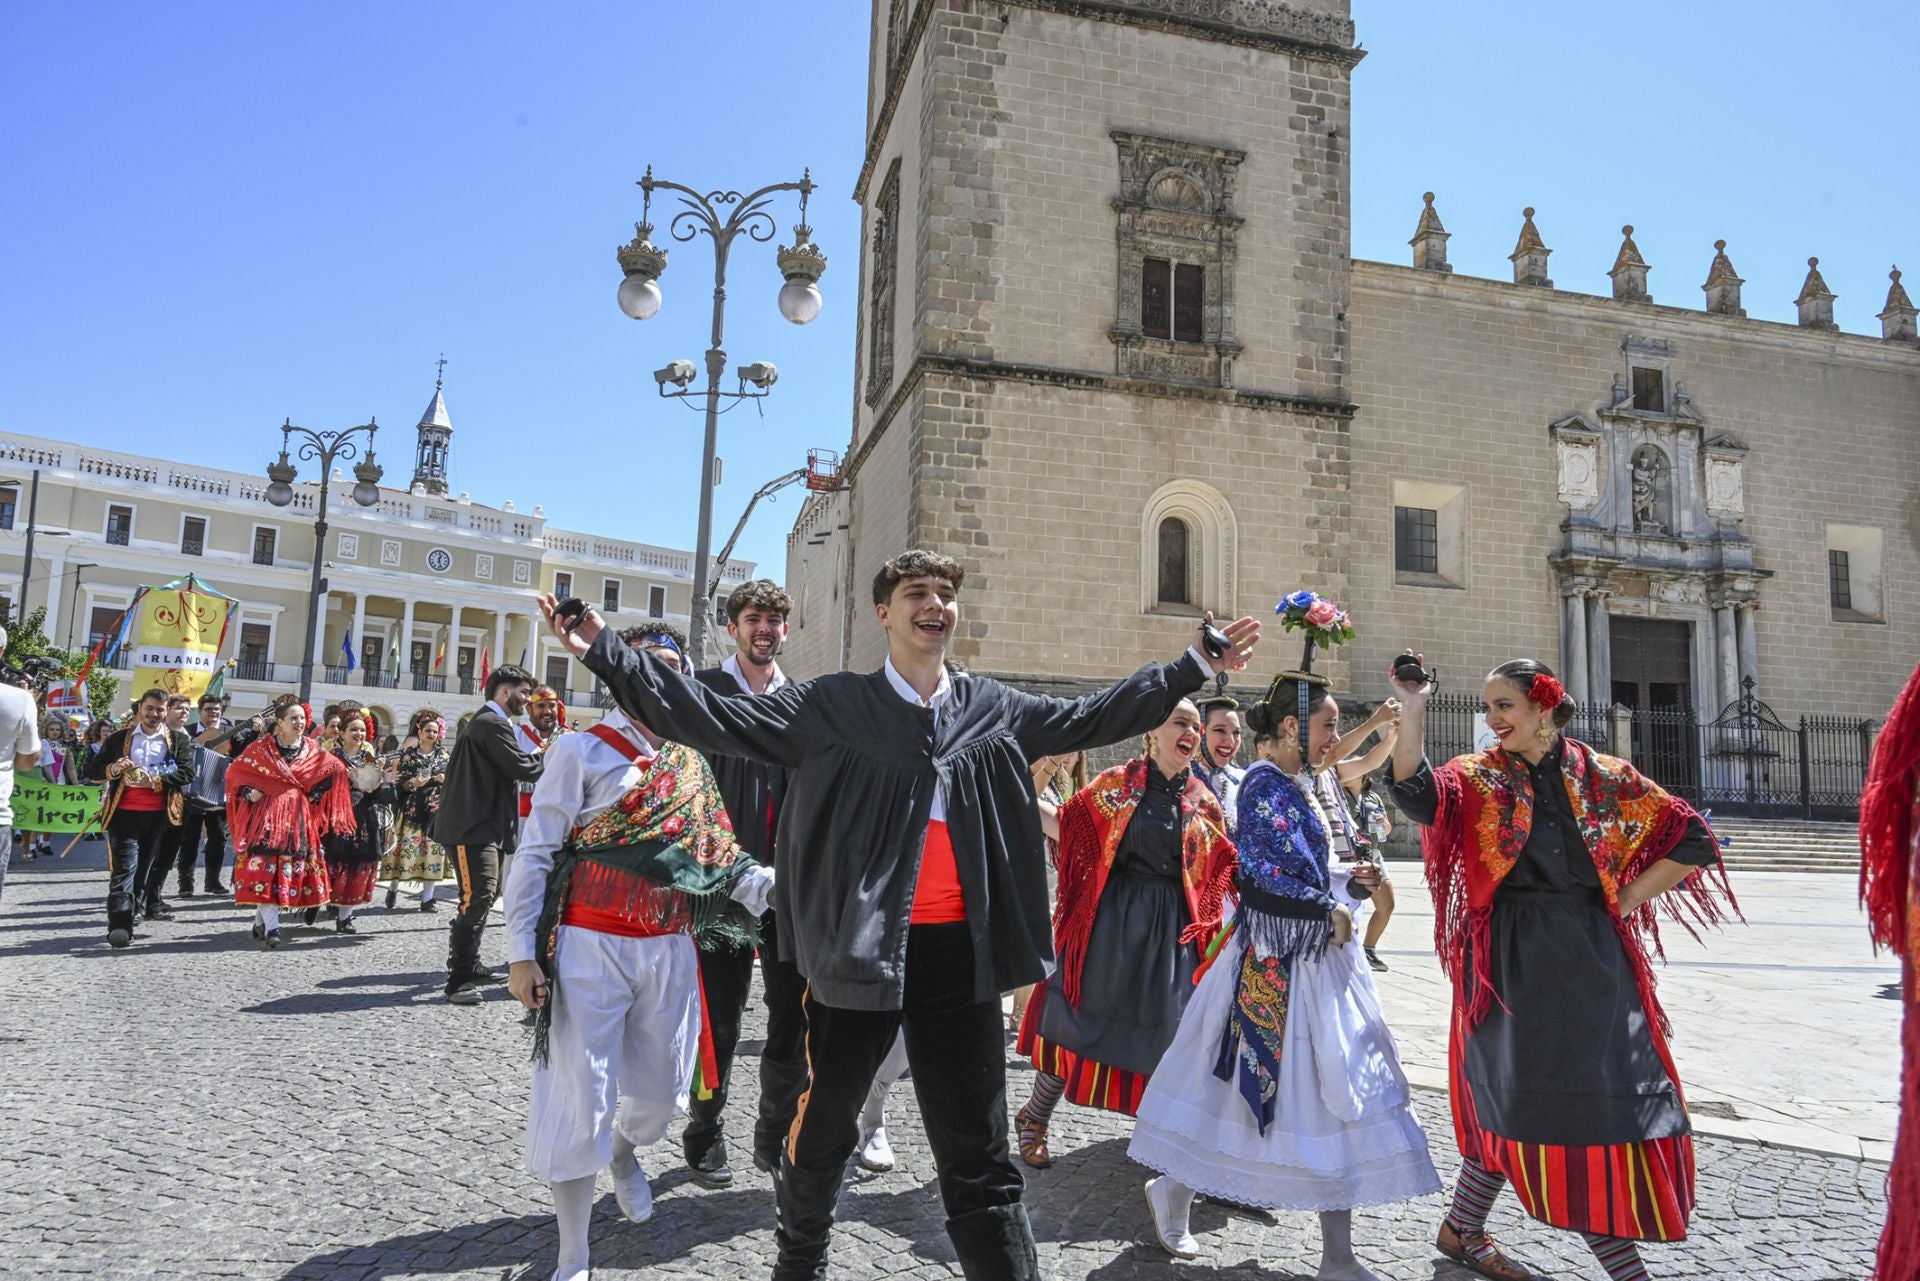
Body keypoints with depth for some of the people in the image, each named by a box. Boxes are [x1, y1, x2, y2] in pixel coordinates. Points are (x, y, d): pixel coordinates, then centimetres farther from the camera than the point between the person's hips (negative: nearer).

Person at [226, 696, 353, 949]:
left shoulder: (313, 750, 7)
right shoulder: (260, 748, -1)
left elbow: (333, 772, 15)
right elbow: (235, 772, 4)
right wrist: (248, 792, -11)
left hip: (298, 819, 4)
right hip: (266, 816, -3)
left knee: (289, 870, 4)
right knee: (265, 869, -13)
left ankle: (260, 922, 20)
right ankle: (271, 928, -15)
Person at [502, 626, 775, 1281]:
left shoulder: (689, 764, 11)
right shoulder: (582, 750, -5)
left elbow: (719, 852, 6)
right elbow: (536, 854, -7)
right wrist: (522, 952, -11)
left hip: (668, 950, 5)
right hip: (591, 949, -5)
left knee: (662, 1088, 16)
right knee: (582, 1097, 0)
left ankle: (624, 1151, 51)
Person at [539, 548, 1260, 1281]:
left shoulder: (995, 710, 7)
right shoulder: (833, 705, -4)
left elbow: (1090, 719, 17)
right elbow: (716, 718, -9)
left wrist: (1196, 669, 17)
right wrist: (607, 654, -17)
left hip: (960, 953, 2)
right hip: (857, 947, -1)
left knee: (978, 1153, 10)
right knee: (824, 1126, 18)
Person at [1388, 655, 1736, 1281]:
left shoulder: (1605, 778, 3)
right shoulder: (1478, 777, -1)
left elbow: (1691, 840, 6)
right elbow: (1415, 793, -22)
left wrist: (1626, 900, 1)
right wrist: (1412, 710, -26)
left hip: (1591, 963, 3)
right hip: (1514, 962, -3)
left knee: (1611, 1101, 7)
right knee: (1520, 1100, 0)